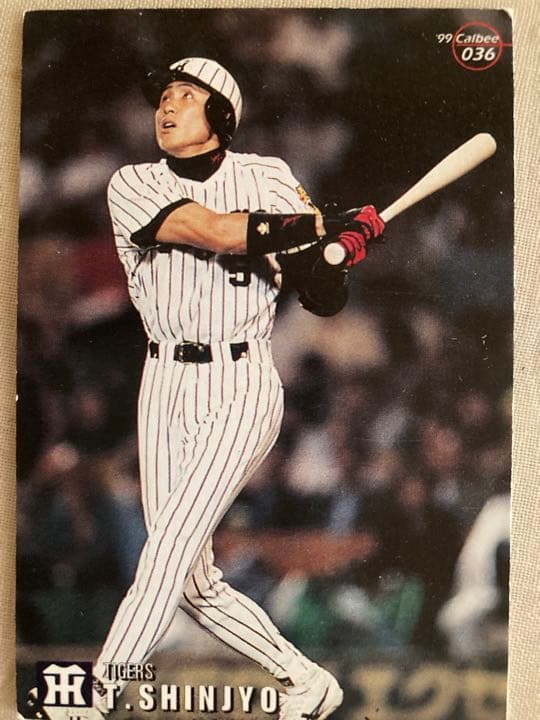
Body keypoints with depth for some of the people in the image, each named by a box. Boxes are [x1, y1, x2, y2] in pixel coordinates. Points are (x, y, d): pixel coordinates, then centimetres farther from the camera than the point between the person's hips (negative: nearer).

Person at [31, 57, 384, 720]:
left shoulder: (268, 178, 4)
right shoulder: (132, 186, 2)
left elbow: (324, 300, 0)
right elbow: (216, 231, -16)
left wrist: (334, 245, -21)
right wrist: (330, 224, -15)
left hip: (242, 390, -2)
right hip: (165, 390, 3)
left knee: (169, 548, -15)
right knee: (192, 584, 5)